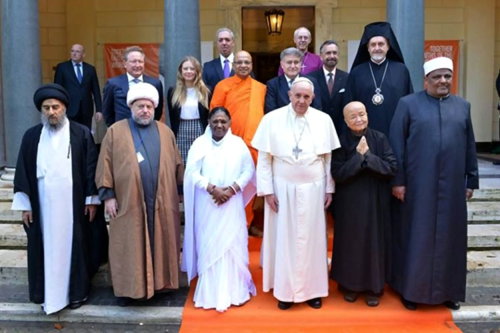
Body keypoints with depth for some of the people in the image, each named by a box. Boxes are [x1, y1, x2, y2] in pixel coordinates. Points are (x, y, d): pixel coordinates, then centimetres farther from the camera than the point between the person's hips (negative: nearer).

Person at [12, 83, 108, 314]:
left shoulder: (81, 134, -3)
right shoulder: (31, 136, 3)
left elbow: (91, 168, -2)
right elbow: (22, 172, 5)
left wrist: (91, 199, -5)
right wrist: (24, 204, 2)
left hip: (74, 204, -2)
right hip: (42, 206, 2)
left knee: (74, 246, 8)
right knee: (47, 248, 8)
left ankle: (77, 291, 23)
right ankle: (50, 294, 21)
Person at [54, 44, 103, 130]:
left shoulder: (90, 69, 10)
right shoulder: (61, 67, 5)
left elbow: (96, 91, 9)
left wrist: (99, 110, 3)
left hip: (86, 111, 2)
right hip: (69, 110, -2)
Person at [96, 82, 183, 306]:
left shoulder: (165, 132, 9)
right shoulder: (115, 132, 1)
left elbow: (177, 165, 12)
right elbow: (105, 166, -1)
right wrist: (108, 195, -7)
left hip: (161, 203, 3)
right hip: (128, 203, -2)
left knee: (161, 243, 10)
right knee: (129, 247, 6)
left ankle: (159, 282, 24)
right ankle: (127, 288, 17)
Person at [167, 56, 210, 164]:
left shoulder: (205, 91, 3)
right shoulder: (173, 91, 6)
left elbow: (208, 116, 4)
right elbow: (172, 118, 8)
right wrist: (173, 136, 3)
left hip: (200, 132, 0)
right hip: (181, 133, 1)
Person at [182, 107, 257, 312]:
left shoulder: (238, 143, 3)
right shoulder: (200, 144, 0)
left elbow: (248, 170, 1)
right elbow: (192, 172, -5)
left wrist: (231, 189, -12)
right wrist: (212, 188, -17)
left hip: (232, 203, 0)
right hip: (207, 204, 0)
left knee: (233, 245, 4)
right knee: (208, 245, 4)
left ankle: (235, 291, 17)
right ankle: (211, 292, 16)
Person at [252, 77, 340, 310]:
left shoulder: (324, 120, 0)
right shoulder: (272, 119, -5)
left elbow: (329, 158, 5)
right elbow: (264, 158, -3)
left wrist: (329, 189, 4)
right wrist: (267, 190, -7)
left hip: (313, 189, 2)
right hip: (282, 188, -1)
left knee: (312, 239, 10)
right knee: (284, 239, 7)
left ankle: (312, 289, 25)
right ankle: (285, 290, 21)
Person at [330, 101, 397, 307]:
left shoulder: (379, 138, -3)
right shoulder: (341, 142, -6)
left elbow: (392, 168, -12)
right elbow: (337, 174, -15)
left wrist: (368, 155, -19)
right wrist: (358, 156, -19)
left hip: (375, 201, 1)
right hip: (349, 203, -1)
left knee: (374, 242, 8)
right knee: (350, 243, 9)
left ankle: (373, 287, 23)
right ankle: (349, 285, 26)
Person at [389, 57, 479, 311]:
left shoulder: (463, 106, 9)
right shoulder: (408, 104, -1)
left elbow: (470, 146, 11)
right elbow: (396, 144, -4)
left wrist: (471, 181, 8)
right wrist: (397, 180, -9)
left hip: (452, 185, 4)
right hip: (418, 184, -3)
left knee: (450, 236, 10)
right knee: (416, 235, 5)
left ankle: (448, 289, 25)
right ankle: (411, 288, 19)